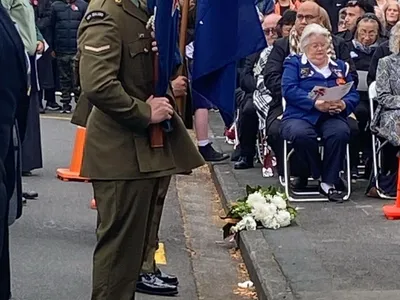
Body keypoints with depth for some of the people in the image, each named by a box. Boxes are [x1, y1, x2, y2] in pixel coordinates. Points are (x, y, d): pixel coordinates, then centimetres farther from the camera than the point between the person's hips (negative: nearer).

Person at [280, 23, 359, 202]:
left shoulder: (340, 66, 24)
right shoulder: (294, 64, 13)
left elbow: (353, 94, 14)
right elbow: (289, 90, -5)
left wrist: (344, 104, -11)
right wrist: (315, 103, -18)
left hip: (331, 117, 2)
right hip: (300, 116, -2)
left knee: (341, 132, -33)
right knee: (301, 134, -37)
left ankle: (329, 182, -22)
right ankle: (314, 176, -13)